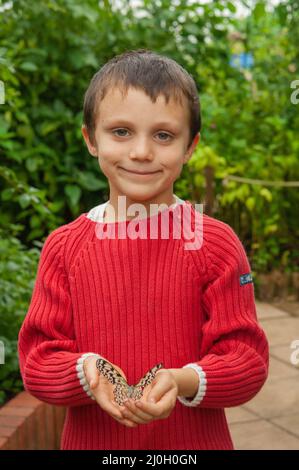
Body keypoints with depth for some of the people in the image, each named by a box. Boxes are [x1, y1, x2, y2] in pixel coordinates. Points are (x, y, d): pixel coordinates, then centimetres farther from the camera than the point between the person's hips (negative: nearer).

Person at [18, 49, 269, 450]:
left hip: (195, 440, -1)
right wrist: (85, 372, -25)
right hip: (91, 441, 1)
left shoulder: (216, 243, -10)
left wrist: (186, 381, -27)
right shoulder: (63, 247, -6)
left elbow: (248, 357, -10)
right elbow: (37, 360, -6)